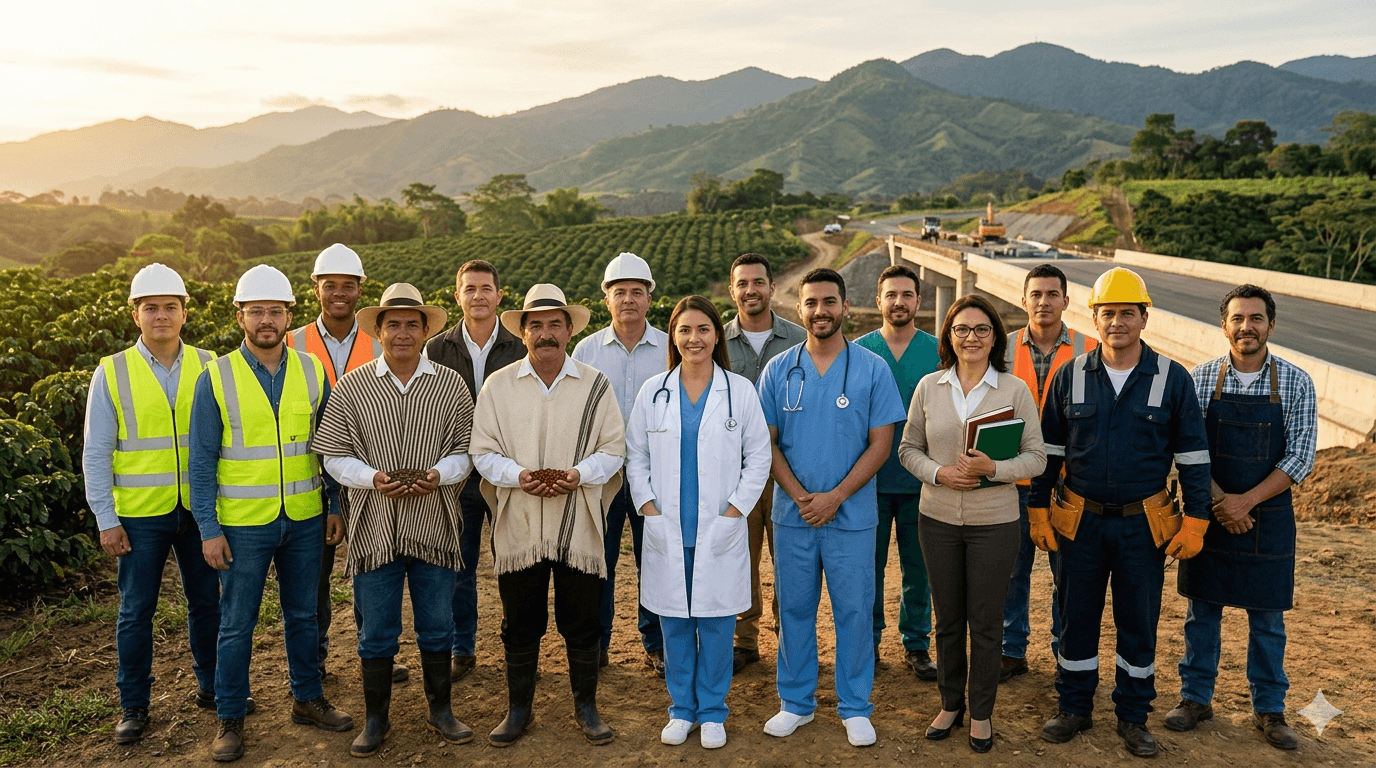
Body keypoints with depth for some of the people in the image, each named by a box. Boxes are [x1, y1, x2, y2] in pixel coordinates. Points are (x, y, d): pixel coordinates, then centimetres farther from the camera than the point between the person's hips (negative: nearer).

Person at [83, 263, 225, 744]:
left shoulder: (208, 367, 1)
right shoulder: (111, 374, -2)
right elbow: (96, 455, -1)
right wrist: (106, 520, -5)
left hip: (199, 510, 1)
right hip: (141, 514, -1)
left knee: (206, 602, 13)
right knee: (135, 611, 8)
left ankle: (211, 687, 30)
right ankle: (133, 705, 23)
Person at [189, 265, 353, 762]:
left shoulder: (312, 372, 1)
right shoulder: (215, 379, -7)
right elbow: (202, 461, -5)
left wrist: (335, 507, 6)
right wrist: (209, 529, -8)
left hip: (304, 519, 3)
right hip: (242, 523, -2)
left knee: (302, 614, 15)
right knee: (236, 625, 7)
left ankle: (307, 698, 31)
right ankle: (230, 719, 21)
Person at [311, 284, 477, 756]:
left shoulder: (450, 384, 3)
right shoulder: (351, 387, 1)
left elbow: (465, 449, 4)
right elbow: (333, 455, 1)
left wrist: (440, 474, -15)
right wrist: (372, 477, -16)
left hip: (434, 526, 1)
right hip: (374, 527, 0)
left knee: (437, 625, 12)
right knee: (377, 631, 9)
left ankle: (440, 710, 29)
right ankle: (376, 719, 25)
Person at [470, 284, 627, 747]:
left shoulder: (595, 386, 3)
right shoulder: (498, 385, 3)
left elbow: (613, 449, 3)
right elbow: (482, 451, 2)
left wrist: (576, 474, -14)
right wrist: (520, 476, -15)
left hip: (578, 526, 0)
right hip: (518, 526, 0)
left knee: (581, 622, 8)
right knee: (520, 624, 10)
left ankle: (586, 707, 26)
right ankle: (519, 709, 27)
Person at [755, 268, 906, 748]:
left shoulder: (873, 370, -2)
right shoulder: (777, 371, 3)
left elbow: (880, 444, -4)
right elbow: (767, 442, 3)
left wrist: (834, 497, -12)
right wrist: (799, 496, -9)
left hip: (852, 516, -1)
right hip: (792, 515, 2)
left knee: (855, 612, 5)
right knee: (794, 610, 10)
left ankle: (855, 708, 21)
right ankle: (796, 703, 25)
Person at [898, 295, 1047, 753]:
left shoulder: (1015, 390, -5)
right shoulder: (929, 387, 1)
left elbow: (1036, 456, -4)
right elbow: (908, 448, 5)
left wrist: (995, 468, -21)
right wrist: (938, 473, -14)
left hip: (993, 521, -2)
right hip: (939, 518, 2)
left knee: (985, 622, 8)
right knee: (947, 618, 14)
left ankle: (981, 712, 26)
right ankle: (951, 703, 32)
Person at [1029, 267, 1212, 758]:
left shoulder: (1172, 379, -2)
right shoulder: (1069, 377, 1)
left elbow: (1193, 455, 1)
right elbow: (1047, 449, 6)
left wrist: (1195, 521, -2)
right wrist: (1038, 510, 4)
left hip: (1144, 525, -1)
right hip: (1080, 522, 1)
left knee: (1139, 623, 8)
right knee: (1076, 617, 9)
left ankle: (1133, 716, 24)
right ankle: (1074, 708, 25)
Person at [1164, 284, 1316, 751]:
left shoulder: (1295, 383, -4)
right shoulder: (1201, 379, -2)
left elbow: (1300, 458, -8)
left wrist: (1245, 502, -16)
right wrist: (1220, 502, -14)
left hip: (1269, 517, 0)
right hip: (1209, 514, 1)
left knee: (1267, 618, 9)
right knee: (1202, 610, 9)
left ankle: (1269, 709, 24)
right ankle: (1196, 698, 23)